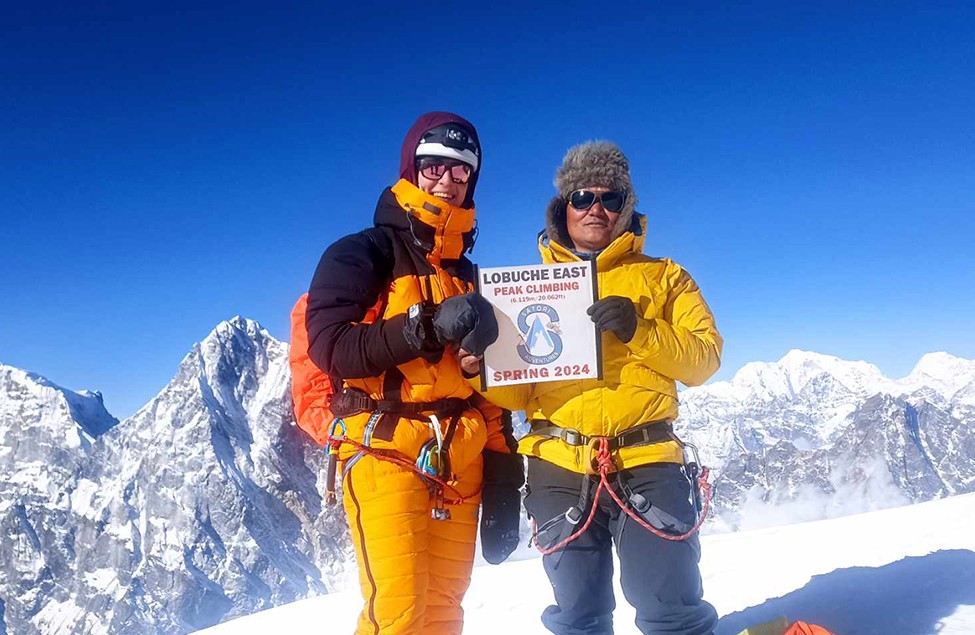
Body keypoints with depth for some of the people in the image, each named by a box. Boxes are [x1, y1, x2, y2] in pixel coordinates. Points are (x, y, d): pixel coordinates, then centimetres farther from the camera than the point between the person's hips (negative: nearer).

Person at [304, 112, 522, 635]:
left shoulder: (469, 277, 19)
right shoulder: (362, 254, 2)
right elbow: (330, 346, -13)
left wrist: (502, 481, 11)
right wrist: (428, 326, -24)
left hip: (459, 464, 5)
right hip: (385, 452, -5)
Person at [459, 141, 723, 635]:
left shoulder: (663, 277, 10)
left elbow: (703, 359, -1)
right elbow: (520, 389, 10)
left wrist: (640, 330, -16)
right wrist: (481, 370, -11)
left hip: (646, 462, -1)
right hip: (559, 468, 2)